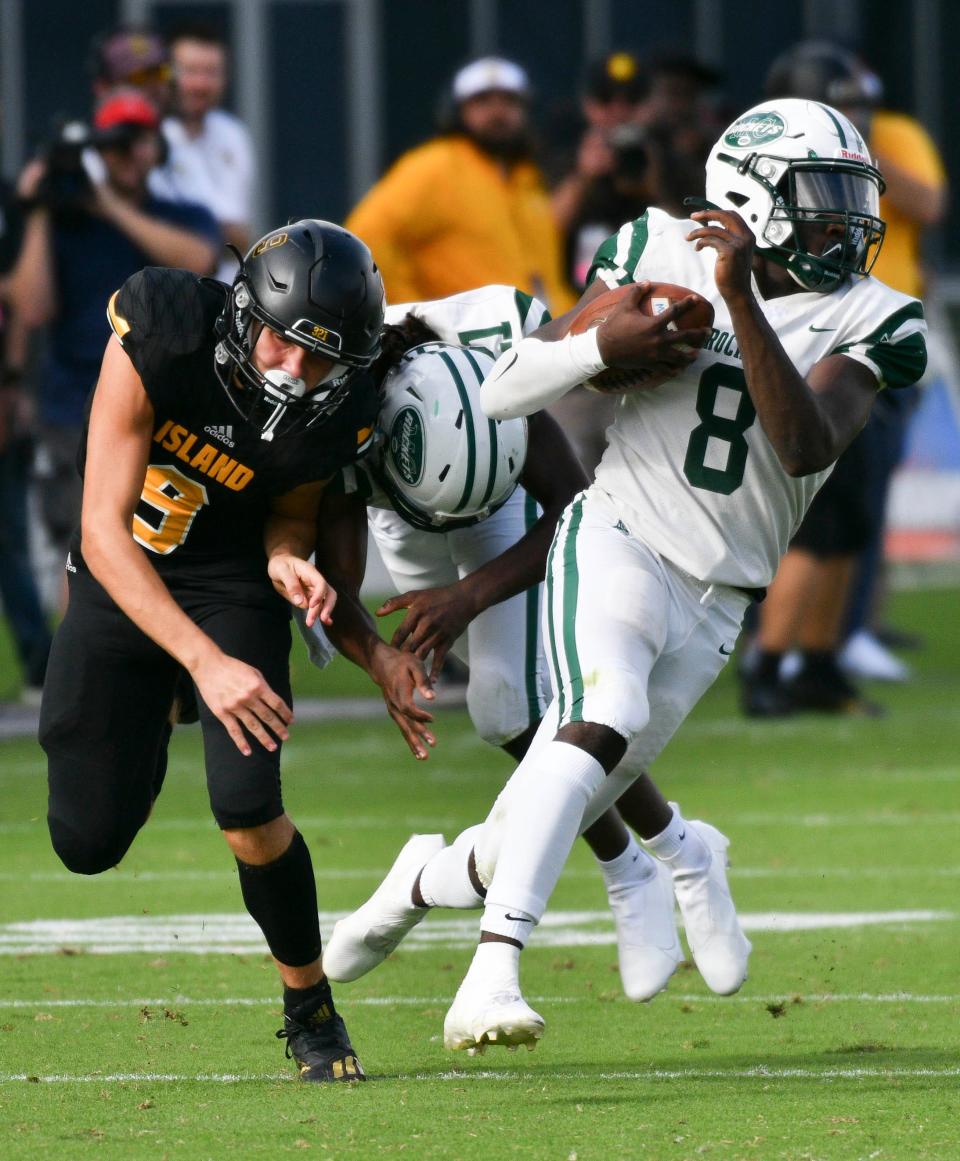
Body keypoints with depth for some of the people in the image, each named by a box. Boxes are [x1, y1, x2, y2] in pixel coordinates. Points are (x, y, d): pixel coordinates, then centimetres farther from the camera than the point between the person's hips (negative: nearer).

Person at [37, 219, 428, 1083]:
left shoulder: (338, 418, -24)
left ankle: (311, 1010, 4)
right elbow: (104, 532, -30)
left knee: (247, 810, -20)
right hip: (121, 577, 0)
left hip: (231, 580, 0)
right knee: (89, 842, 4)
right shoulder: (157, 336, -31)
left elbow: (290, 515, -2)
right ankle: (154, 720, 40)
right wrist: (205, 662, -38)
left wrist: (290, 559, -28)